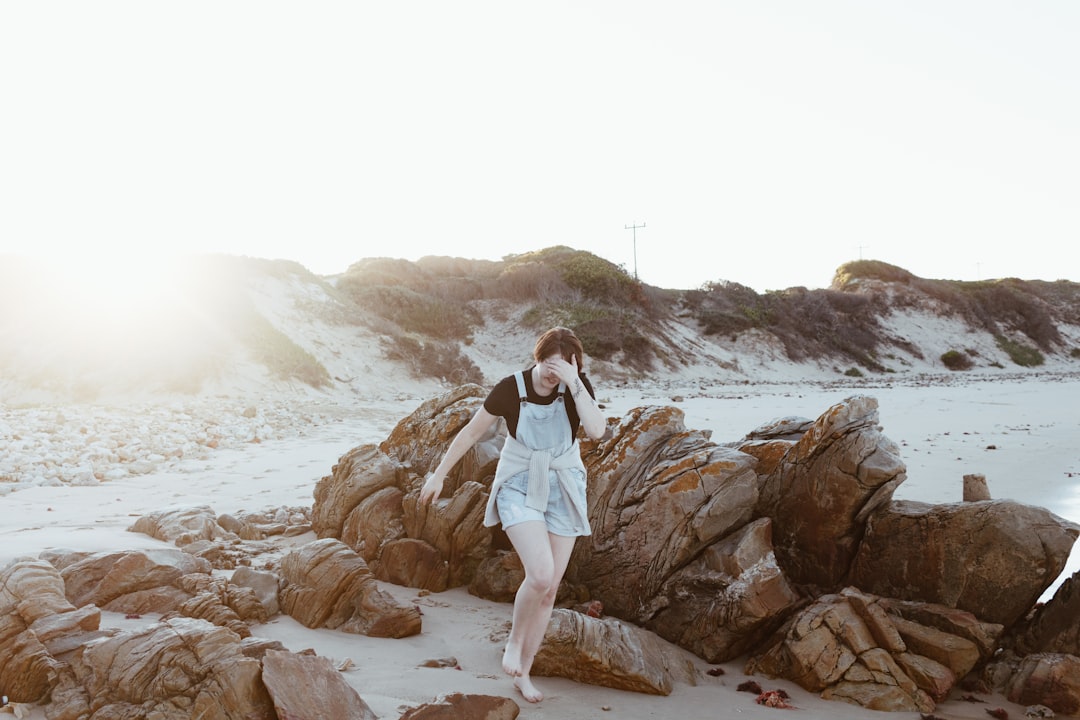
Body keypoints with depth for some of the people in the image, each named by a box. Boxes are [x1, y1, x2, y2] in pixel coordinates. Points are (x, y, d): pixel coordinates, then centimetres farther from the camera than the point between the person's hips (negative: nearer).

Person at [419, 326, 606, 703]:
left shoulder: (578, 386, -10)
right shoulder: (510, 388, -15)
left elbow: (597, 430, -26)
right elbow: (472, 432, -4)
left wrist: (574, 382, -32)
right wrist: (439, 474, 2)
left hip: (563, 491, 3)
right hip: (519, 488, -3)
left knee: (549, 589, 4)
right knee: (541, 573, -24)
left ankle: (523, 673, 20)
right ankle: (513, 642, 5)